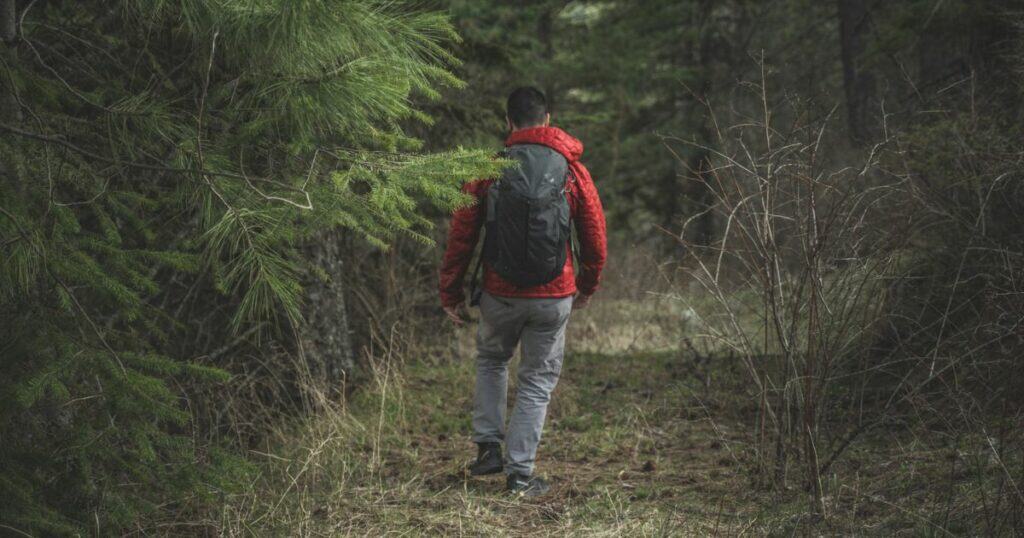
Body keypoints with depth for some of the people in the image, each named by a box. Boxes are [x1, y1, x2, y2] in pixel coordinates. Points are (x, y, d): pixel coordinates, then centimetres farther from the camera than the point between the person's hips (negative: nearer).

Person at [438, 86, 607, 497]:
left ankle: (488, 446, 19)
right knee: (538, 381, 10)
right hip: (554, 297, 0)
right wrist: (587, 286, 21)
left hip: (500, 294, 0)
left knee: (491, 361, 26)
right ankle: (520, 474, 8)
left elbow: (461, 235, -3)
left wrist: (451, 293, 7)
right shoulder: (571, 169, -1)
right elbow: (595, 235, 5)